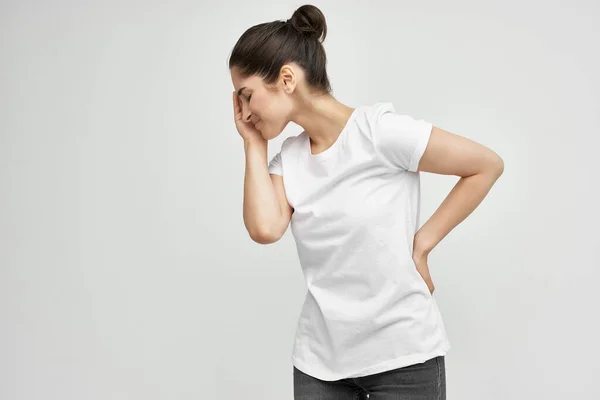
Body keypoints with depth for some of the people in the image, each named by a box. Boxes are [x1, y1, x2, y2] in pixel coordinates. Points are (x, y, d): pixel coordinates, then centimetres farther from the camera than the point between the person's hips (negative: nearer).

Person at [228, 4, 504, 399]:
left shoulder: (379, 130, -13)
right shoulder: (288, 158, 4)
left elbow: (487, 165, -9)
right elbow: (264, 228, -13)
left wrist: (421, 244, -9)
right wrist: (254, 144, -5)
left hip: (403, 354, -5)